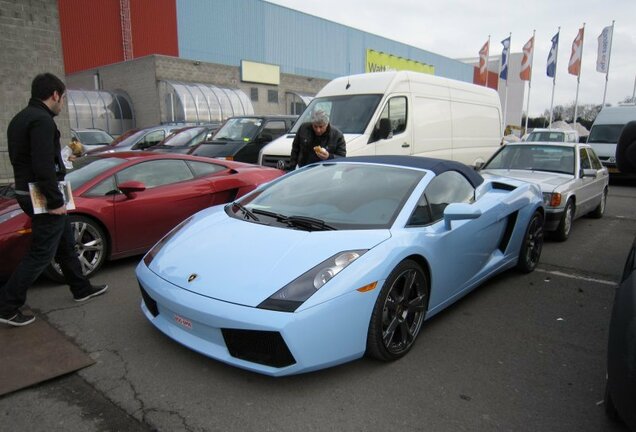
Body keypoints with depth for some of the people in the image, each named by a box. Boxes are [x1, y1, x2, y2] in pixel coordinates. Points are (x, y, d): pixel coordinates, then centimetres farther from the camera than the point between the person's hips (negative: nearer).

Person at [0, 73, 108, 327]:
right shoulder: (42, 120, -18)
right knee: (41, 254, -2)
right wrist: (55, 201, -20)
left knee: (65, 243, 19)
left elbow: (23, 158, 18)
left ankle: (81, 289, 31)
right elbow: (43, 166, -25)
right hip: (43, 198, -10)